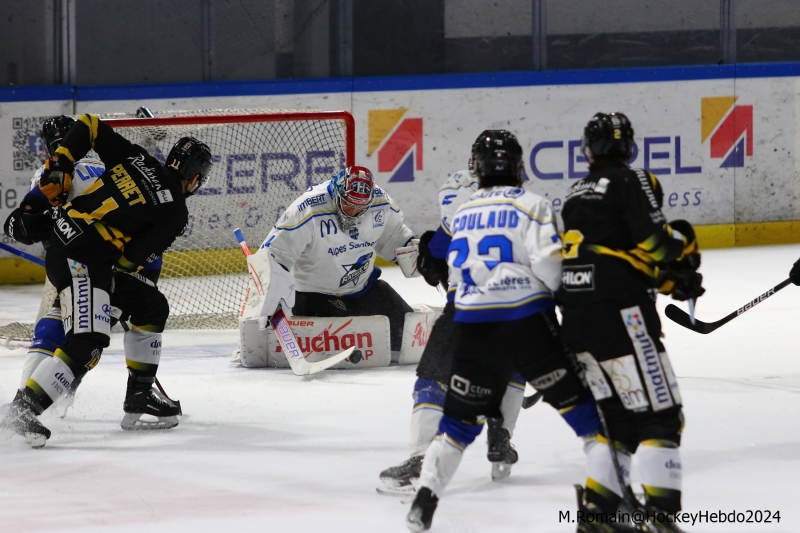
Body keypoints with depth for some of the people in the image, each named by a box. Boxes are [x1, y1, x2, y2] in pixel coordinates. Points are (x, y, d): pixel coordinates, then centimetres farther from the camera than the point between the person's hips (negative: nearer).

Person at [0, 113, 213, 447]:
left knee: (153, 306, 18)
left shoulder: (136, 158, 10)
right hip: (79, 260, -9)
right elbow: (134, 257, -5)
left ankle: (139, 397, 23)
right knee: (87, 343, -19)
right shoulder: (174, 213, -5)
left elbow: (89, 126, 9)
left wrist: (58, 169, 10)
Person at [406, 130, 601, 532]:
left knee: (460, 418, 10)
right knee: (577, 401, 5)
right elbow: (549, 263, -14)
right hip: (527, 321, -4)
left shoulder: (462, 214, 14)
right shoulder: (530, 205, -2)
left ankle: (425, 497, 0)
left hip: (473, 328, 4)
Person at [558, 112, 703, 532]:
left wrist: (668, 280, 16)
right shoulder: (632, 183, -4)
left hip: (576, 318, 8)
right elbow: (654, 242, -15)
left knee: (619, 415, 16)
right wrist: (683, 242, 7)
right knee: (660, 414, -6)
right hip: (618, 312, -8)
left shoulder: (577, 194, 20)